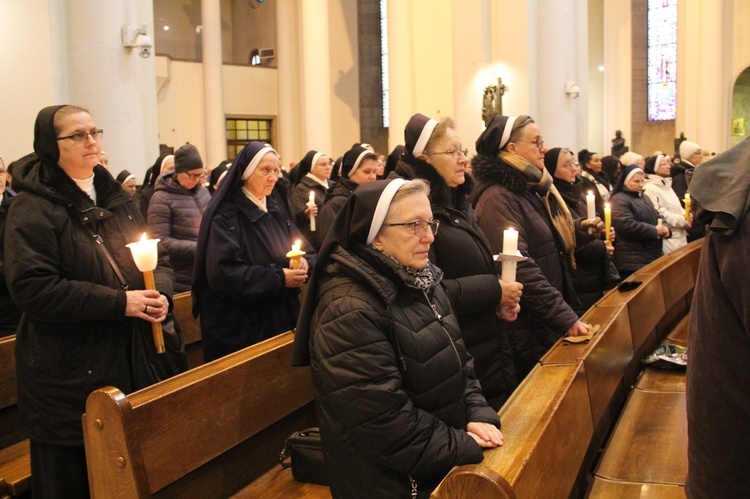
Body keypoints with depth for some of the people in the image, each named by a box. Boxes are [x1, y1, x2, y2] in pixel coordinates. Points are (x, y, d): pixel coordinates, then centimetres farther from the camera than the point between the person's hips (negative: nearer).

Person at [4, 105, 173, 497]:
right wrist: (119, 302, -23)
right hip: (68, 373, -6)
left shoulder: (115, 197, 12)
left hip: (128, 361, 6)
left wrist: (161, 292, -9)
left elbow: (159, 258, 14)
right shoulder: (33, 209, -10)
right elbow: (32, 288, -21)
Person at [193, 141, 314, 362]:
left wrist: (304, 264, -14)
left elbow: (307, 251, 11)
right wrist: (278, 279, -22)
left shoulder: (276, 211, 12)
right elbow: (223, 273, -22)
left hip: (281, 317, 7)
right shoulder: (225, 217, -12)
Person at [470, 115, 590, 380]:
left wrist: (580, 228, 8)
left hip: (550, 323, 9)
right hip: (528, 332, -9)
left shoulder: (531, 189, 11)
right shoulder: (497, 199, -19)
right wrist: (566, 318, -25)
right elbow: (521, 270, -26)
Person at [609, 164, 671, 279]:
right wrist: (655, 231, -15)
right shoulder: (619, 200, -11)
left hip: (654, 255, 9)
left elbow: (657, 217, 25)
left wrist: (665, 228, 1)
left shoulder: (644, 198, 20)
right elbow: (627, 226, -23)